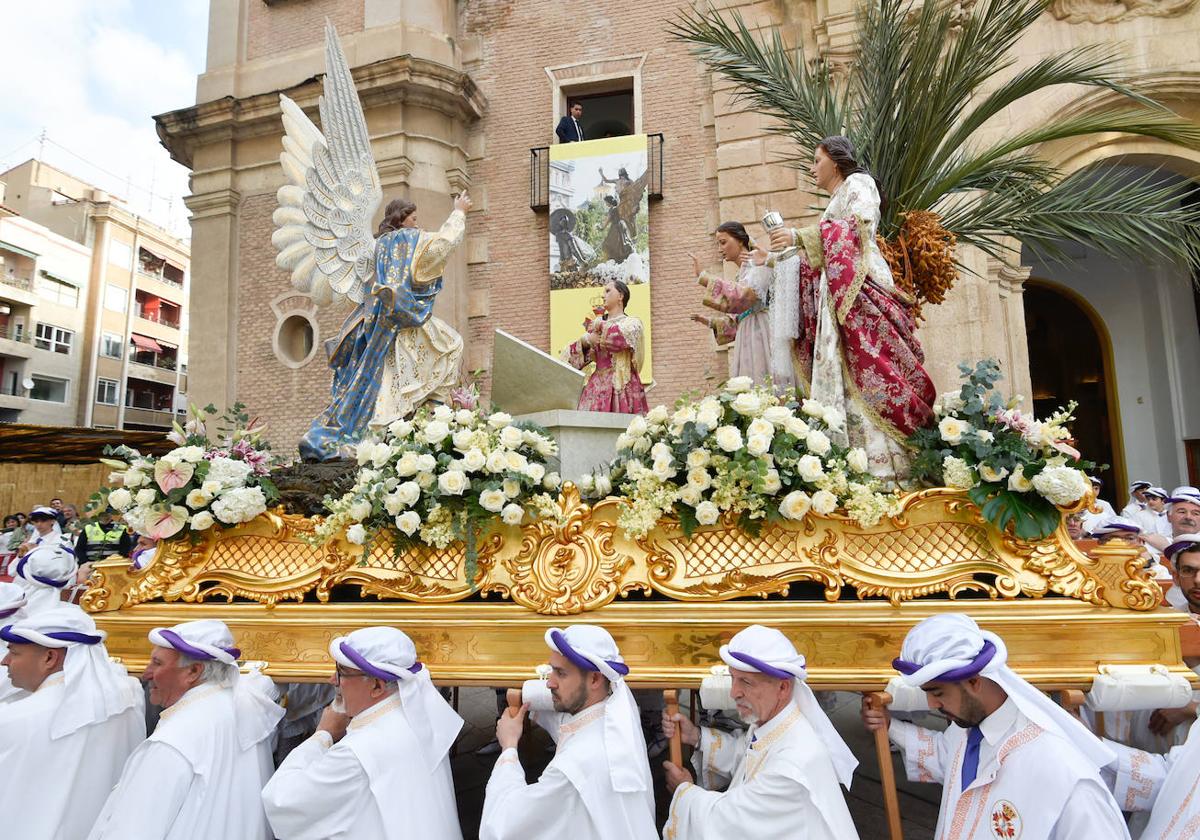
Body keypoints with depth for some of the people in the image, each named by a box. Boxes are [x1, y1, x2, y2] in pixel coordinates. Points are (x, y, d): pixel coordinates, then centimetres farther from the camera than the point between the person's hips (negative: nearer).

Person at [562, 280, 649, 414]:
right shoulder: (597, 323, 19)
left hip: (623, 385, -4)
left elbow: (621, 336, -18)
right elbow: (574, 354, 14)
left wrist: (601, 326, -2)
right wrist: (585, 340, -7)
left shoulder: (632, 323, 6)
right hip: (598, 384, 4)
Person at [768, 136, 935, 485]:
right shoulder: (835, 204, 32)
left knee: (865, 376, -19)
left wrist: (800, 236, -15)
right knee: (841, 379, -4)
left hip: (859, 291, -8)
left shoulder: (857, 183, 9)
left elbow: (860, 225, -11)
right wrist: (784, 251, 24)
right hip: (836, 298, 8)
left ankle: (885, 469, -23)